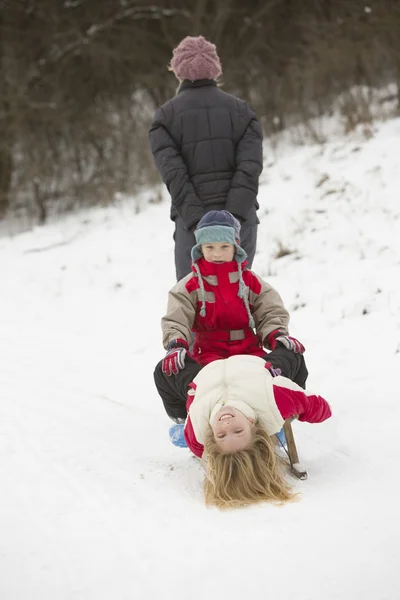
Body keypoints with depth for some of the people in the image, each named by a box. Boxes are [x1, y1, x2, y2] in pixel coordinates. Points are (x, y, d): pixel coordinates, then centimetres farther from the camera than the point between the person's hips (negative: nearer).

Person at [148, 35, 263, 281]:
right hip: (240, 218, 2)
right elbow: (250, 166, -6)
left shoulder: (166, 115, 4)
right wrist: (235, 215, -13)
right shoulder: (240, 109, 8)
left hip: (193, 221, -2)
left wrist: (196, 220, -13)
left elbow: (173, 173, -9)